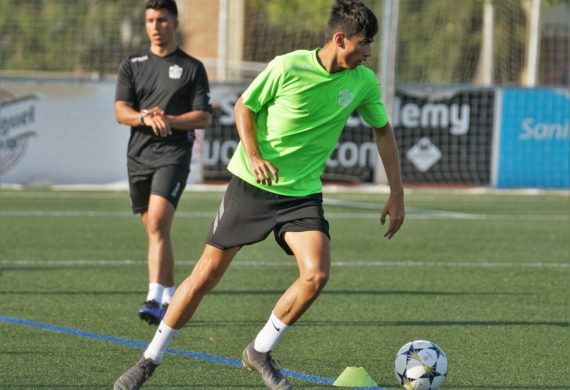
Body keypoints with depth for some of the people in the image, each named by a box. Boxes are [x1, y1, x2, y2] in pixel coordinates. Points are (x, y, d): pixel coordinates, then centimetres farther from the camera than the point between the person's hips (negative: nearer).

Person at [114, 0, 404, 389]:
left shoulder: (363, 82, -3)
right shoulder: (288, 67, -15)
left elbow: (383, 130, 11)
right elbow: (244, 107, -2)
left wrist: (397, 194, 8)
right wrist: (253, 155, -18)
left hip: (302, 193, 3)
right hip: (251, 184, -3)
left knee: (316, 273, -19)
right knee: (207, 274, -1)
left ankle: (261, 352, 3)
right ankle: (151, 359, 14)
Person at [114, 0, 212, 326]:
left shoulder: (192, 68, 5)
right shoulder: (132, 66, 12)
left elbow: (203, 117, 0)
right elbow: (121, 111, 2)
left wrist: (169, 120, -17)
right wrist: (145, 118, -19)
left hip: (173, 155, -4)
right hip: (139, 156, 4)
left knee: (157, 225, -20)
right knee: (156, 231, 9)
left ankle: (155, 300, -26)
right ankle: (171, 298, 20)